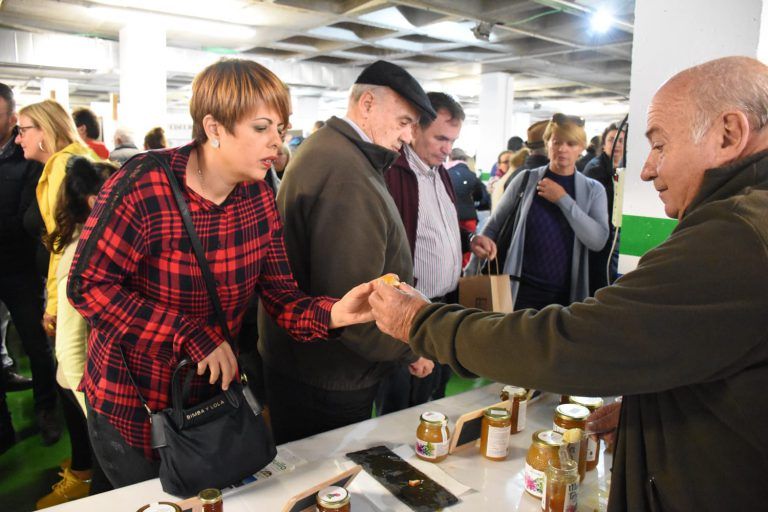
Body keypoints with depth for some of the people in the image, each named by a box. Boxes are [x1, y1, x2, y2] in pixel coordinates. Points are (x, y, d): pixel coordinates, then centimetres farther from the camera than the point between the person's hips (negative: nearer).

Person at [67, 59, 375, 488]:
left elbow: (280, 297, -8)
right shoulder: (143, 186, -23)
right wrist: (191, 335, -27)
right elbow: (88, 285, -20)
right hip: (132, 404, -4)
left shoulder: (259, 196, -6)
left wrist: (332, 313, -29)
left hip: (217, 393, 5)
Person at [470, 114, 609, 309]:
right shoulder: (526, 179, 2)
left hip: (567, 294, 1)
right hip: (521, 289, -1)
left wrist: (563, 199, -12)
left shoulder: (593, 190, 4)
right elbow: (495, 224, 7)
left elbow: (598, 240, -9)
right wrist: (481, 241, -12)